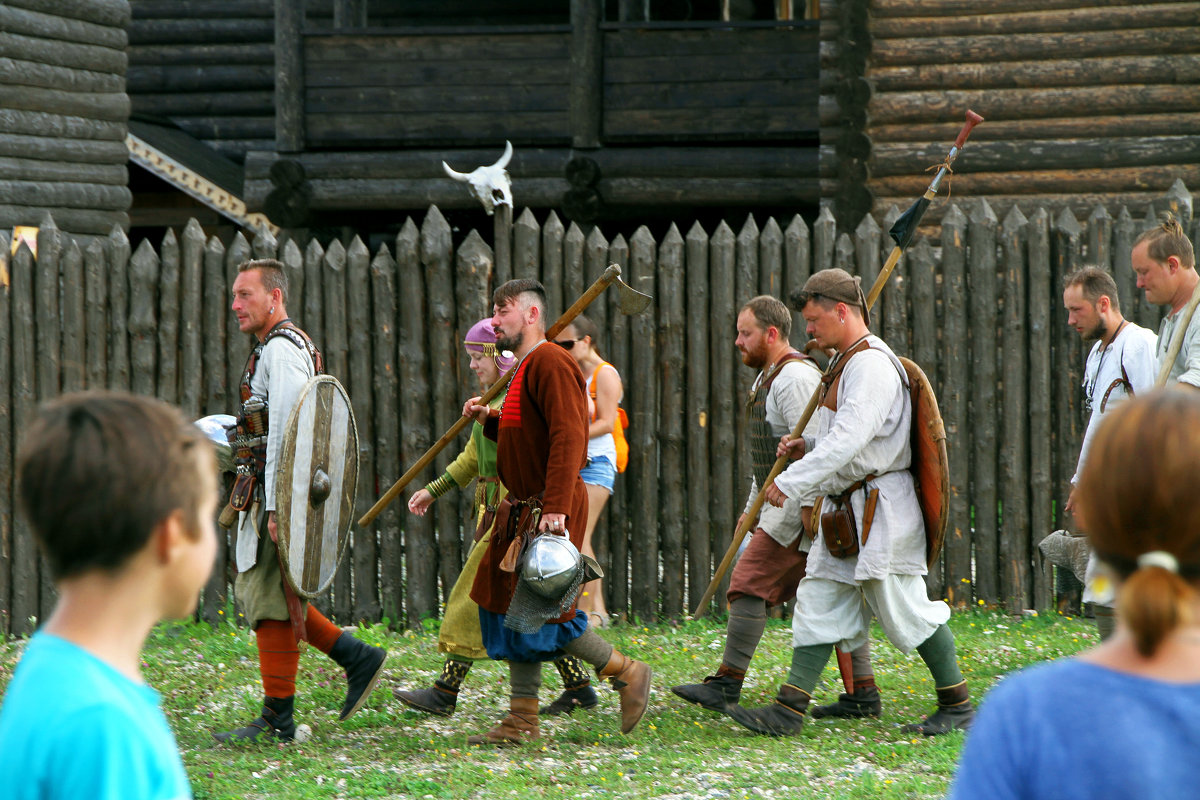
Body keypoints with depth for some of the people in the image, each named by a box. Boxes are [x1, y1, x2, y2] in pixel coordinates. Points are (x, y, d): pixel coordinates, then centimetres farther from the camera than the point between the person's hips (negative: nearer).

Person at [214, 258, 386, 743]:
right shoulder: (272, 348, 20)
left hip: (280, 493, -10)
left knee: (270, 600, -7)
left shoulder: (283, 349, -14)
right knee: (253, 591, 13)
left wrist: (276, 508, -25)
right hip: (267, 497, 10)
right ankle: (356, 657, 15)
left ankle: (278, 719, -2)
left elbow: (285, 433, -21)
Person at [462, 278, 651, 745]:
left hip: (550, 510, -10)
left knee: (539, 613, -10)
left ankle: (627, 673, 4)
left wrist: (556, 509, -30)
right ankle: (523, 722, 11)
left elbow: (568, 437, -23)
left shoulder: (551, 364, -14)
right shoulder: (525, 368, 19)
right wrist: (489, 422, 11)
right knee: (511, 609, 8)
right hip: (524, 509, 10)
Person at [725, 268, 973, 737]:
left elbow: (850, 439, -26)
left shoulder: (872, 365, -17)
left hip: (881, 509, -10)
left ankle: (957, 706, 6)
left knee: (904, 610, -4)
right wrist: (807, 449, 9)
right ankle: (788, 710, 3)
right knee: (818, 605, 5)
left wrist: (792, 482, -24)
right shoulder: (846, 364, 17)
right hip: (846, 512, 10)